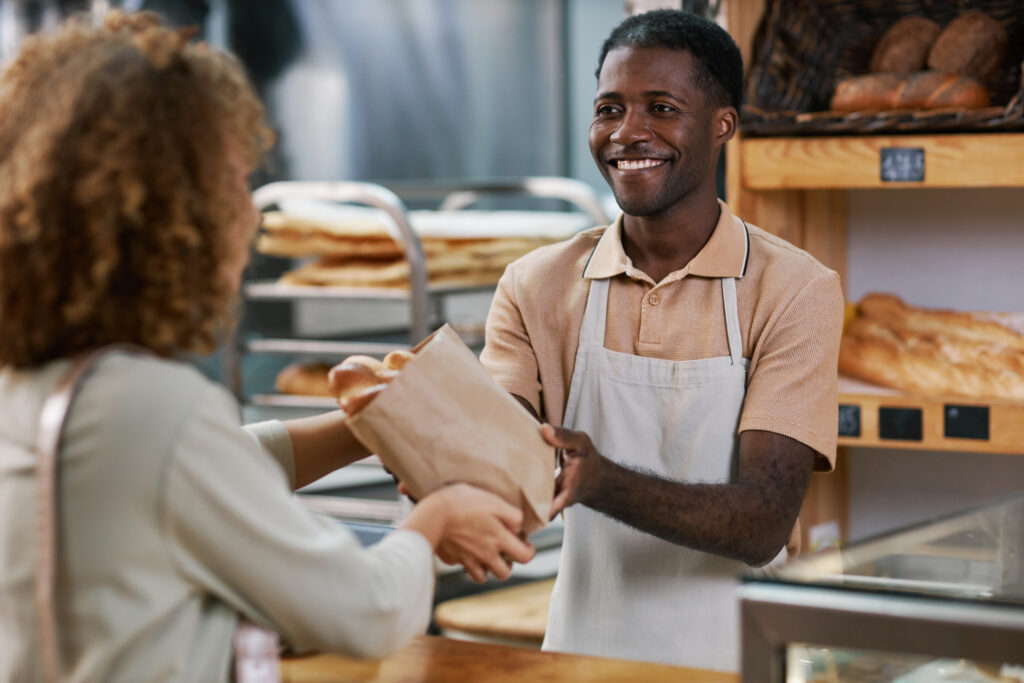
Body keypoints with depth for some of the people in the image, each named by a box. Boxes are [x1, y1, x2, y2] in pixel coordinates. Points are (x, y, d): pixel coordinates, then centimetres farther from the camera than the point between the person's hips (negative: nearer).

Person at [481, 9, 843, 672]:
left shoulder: (796, 290, -9)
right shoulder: (538, 286, 1)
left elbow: (762, 525, -17)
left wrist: (601, 482, -34)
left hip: (728, 660, -1)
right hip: (583, 650, 2)